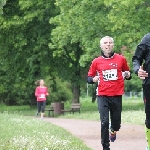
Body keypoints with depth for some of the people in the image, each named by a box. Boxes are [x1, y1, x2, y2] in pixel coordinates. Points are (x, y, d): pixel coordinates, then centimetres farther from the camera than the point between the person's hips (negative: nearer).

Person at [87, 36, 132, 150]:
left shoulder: (121, 59, 5)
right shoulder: (96, 61, 4)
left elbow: (128, 74, 17)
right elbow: (89, 78, 12)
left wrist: (128, 75, -5)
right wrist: (94, 79, -9)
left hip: (117, 95, 1)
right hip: (102, 96, -1)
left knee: (116, 124, 5)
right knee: (104, 122, -12)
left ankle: (113, 131, 42)